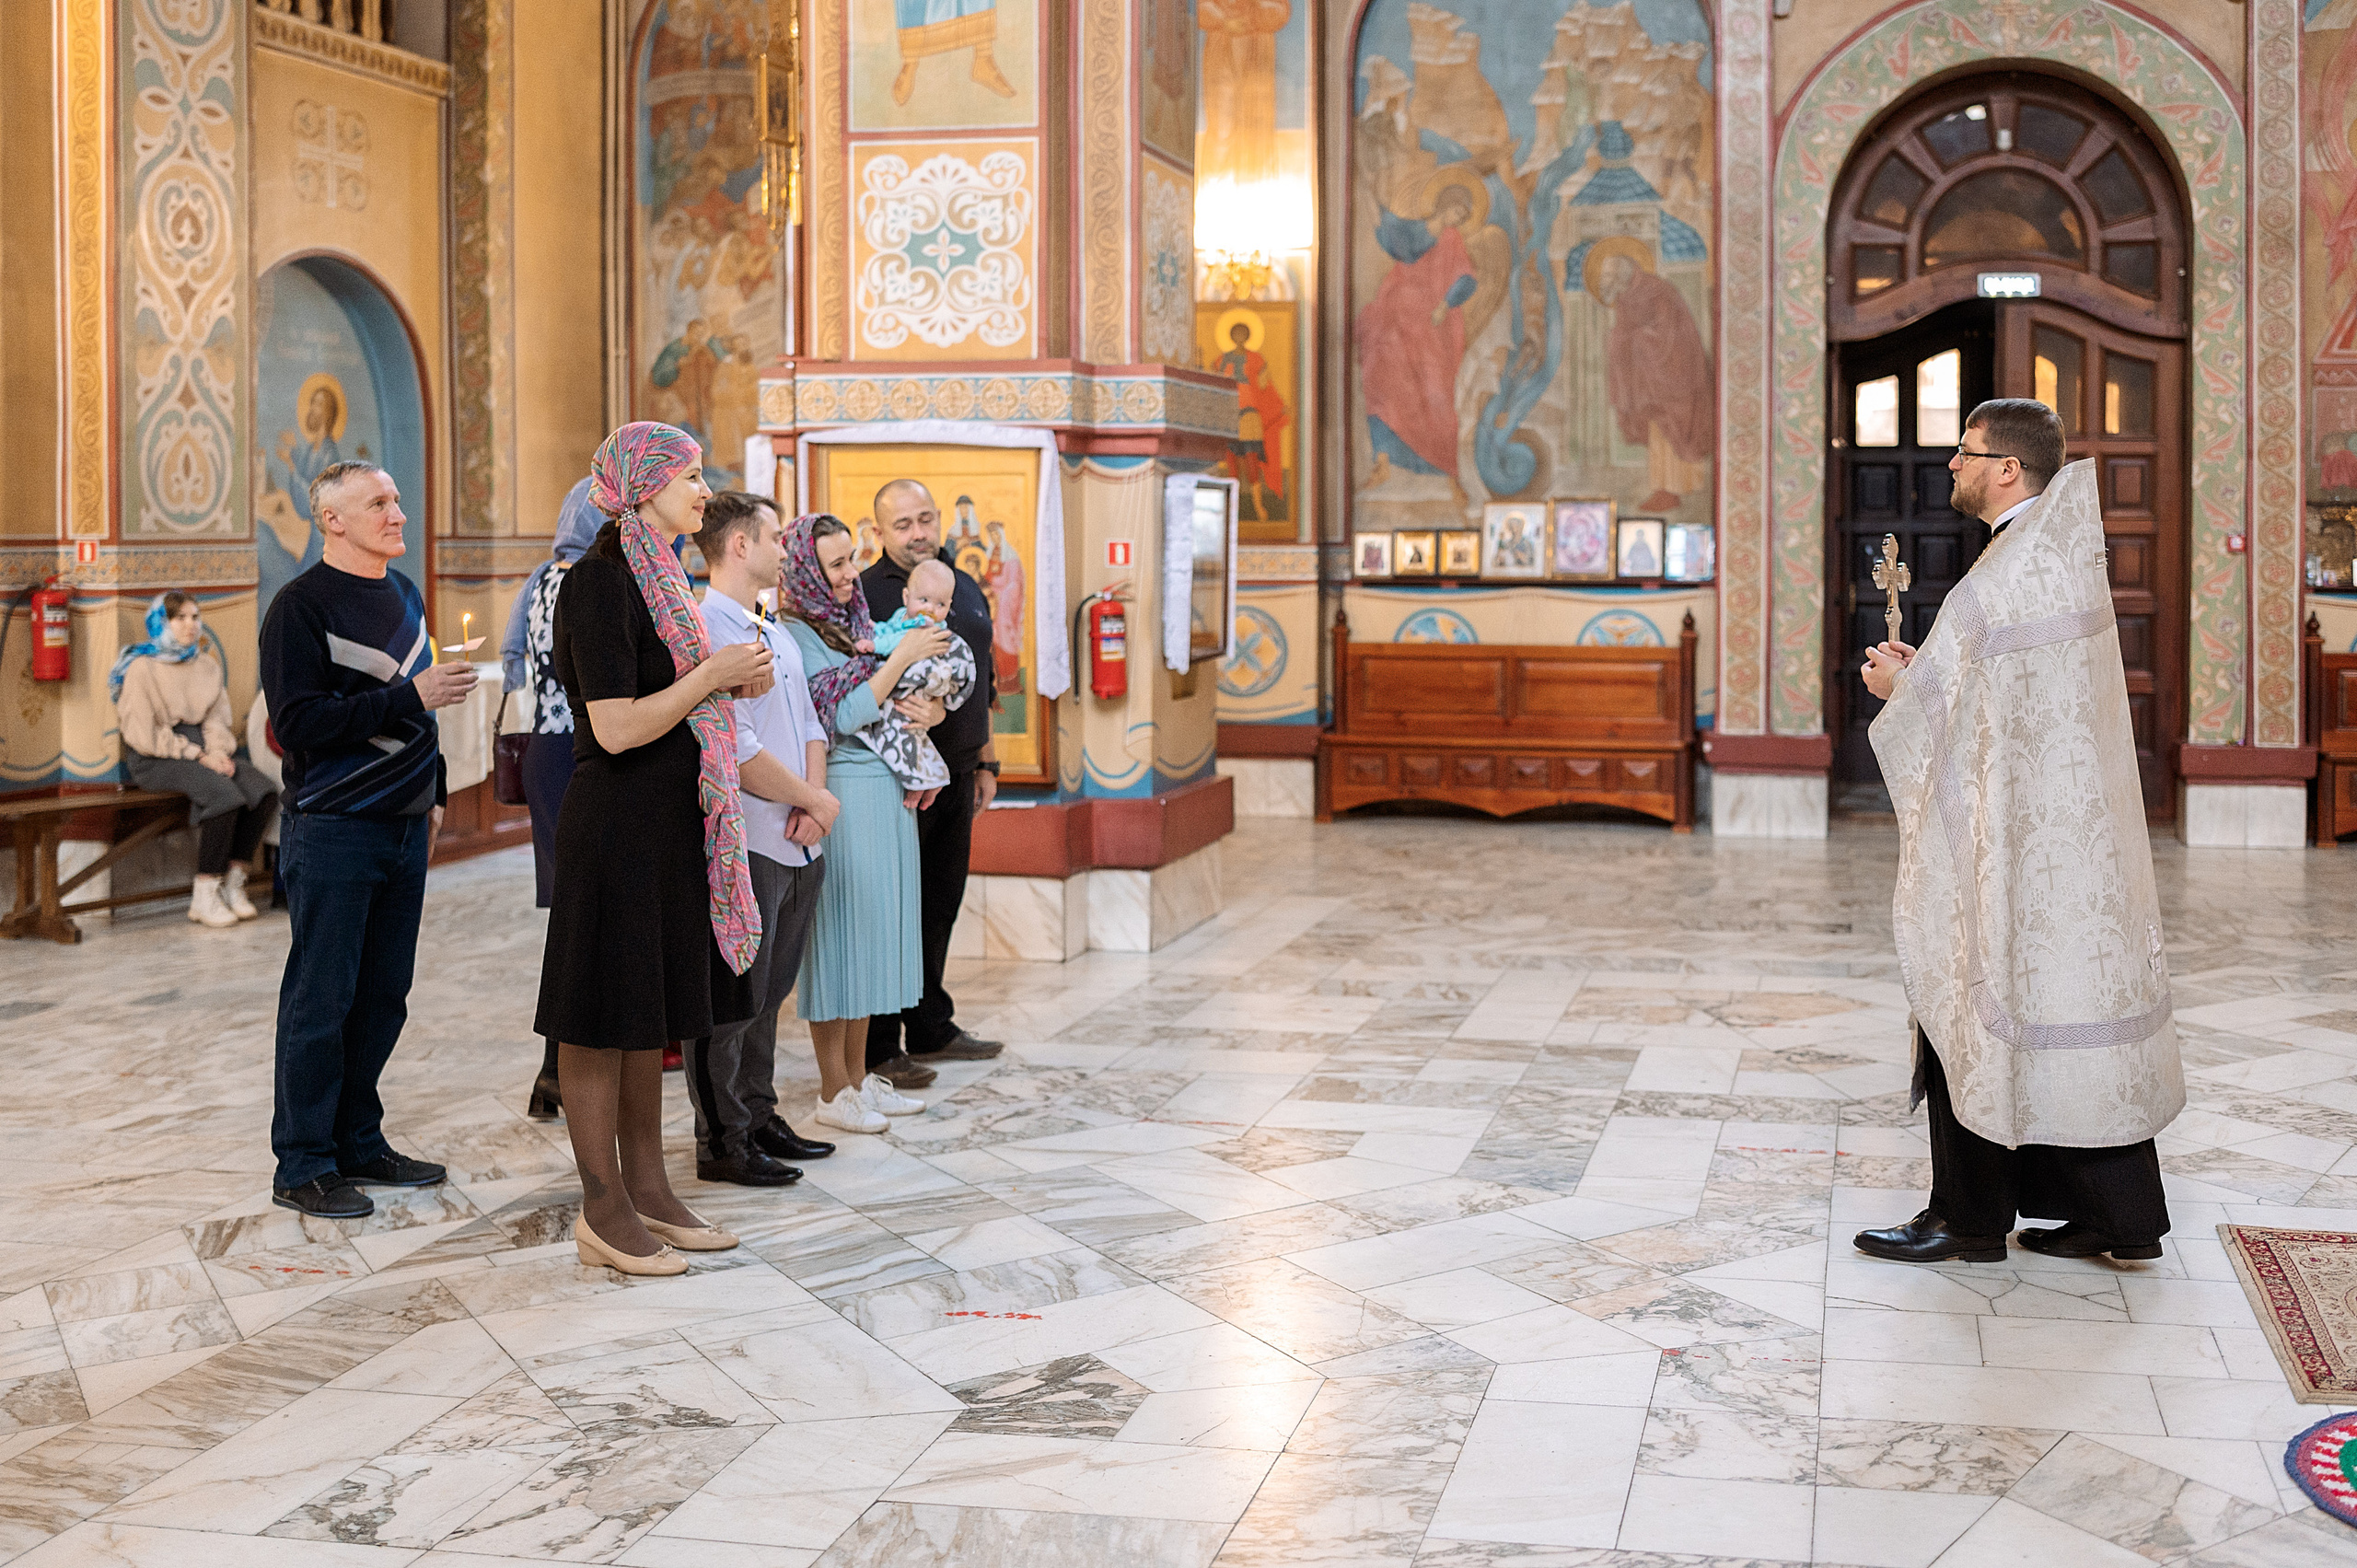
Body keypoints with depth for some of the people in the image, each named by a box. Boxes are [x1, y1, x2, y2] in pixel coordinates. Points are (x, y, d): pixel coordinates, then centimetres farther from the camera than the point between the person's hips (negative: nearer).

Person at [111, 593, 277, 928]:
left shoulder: (208, 667, 14)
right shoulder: (142, 668, -5)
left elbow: (216, 721, 12)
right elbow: (144, 735, -10)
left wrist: (219, 751, -10)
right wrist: (198, 755, -15)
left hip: (200, 747, 6)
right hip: (155, 758, -6)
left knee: (262, 790, -21)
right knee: (224, 795, -32)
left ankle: (233, 885, -14)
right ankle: (204, 897, -24)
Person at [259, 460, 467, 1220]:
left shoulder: (404, 595, 14)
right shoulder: (302, 606, -10)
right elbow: (298, 722, -19)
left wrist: (431, 791, 22)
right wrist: (410, 697, -22)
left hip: (404, 827, 7)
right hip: (332, 832, -7)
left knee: (382, 997, 11)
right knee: (320, 1001, -3)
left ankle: (358, 1142, 21)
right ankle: (303, 1165, 4)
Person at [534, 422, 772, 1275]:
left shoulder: (655, 575, 14)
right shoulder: (599, 582, -16)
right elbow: (616, 728, -21)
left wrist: (732, 683, 5)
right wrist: (714, 674, -13)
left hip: (668, 823, 10)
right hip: (615, 827, -10)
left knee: (652, 1010, 14)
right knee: (603, 1012, -1)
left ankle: (647, 1189, 22)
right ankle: (603, 1211, 6)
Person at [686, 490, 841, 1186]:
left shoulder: (777, 631, 17)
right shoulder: (706, 630, -15)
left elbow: (809, 725, 17)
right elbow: (736, 751, -20)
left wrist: (812, 801, -2)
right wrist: (815, 800, -9)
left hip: (797, 845, 9)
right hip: (742, 847, -9)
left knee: (768, 993, 16)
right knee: (731, 998, -2)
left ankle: (759, 1118, 26)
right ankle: (721, 1142, 5)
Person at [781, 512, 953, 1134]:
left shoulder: (857, 622, 14)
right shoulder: (796, 633, -11)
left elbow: (905, 701, 17)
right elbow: (841, 717, -17)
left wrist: (930, 711, -6)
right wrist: (903, 658, -16)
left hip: (887, 791, 8)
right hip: (842, 796, -8)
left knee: (872, 928, 12)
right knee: (838, 927, -2)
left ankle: (860, 1076, 22)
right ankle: (834, 1093, 6)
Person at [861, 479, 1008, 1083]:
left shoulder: (968, 590, 15)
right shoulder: (866, 594, -8)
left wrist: (985, 761, 20)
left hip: (956, 777, 7)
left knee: (940, 904, 15)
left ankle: (931, 1028, 26)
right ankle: (879, 1048, 4)